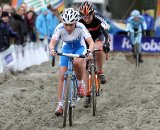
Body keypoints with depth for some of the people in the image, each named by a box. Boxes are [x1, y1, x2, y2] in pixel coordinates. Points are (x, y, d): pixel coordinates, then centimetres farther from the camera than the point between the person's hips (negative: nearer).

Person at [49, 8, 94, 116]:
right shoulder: (60, 28, -27)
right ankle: (60, 105, -4)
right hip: (66, 48, 2)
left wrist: (90, 52, -57)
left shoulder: (80, 27, -31)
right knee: (62, 76, -10)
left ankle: (80, 83, -7)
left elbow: (91, 42, -37)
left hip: (80, 48, -2)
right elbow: (52, 43, -34)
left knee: (77, 62, -36)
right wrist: (52, 49, -57)